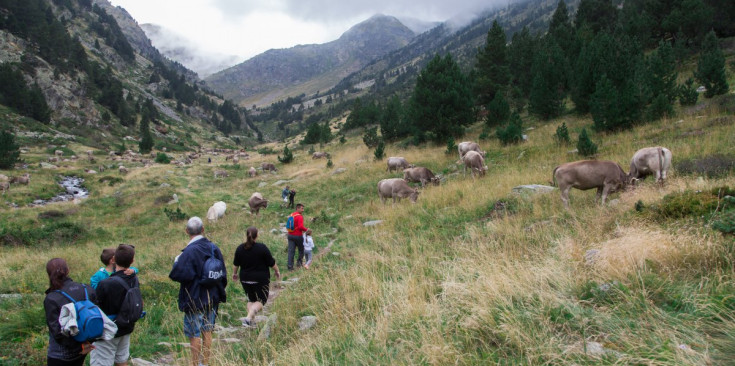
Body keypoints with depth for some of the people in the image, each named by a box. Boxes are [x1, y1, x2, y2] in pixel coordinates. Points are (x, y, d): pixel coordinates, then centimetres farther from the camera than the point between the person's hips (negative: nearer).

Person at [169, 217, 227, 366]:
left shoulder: (189, 251, -19)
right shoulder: (214, 248, 1)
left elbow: (181, 274, -25)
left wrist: (176, 261, -6)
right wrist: (219, 294, 17)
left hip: (194, 299, -6)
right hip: (211, 298, 6)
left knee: (194, 334, 5)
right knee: (207, 332, 15)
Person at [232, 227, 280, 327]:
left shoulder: (240, 248, -1)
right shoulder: (262, 248, -15)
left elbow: (236, 264, 11)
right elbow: (271, 262, -8)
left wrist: (234, 273, 28)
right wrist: (277, 271, 9)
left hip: (245, 279, 5)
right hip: (261, 279, -5)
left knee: (251, 299, 20)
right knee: (261, 300, 4)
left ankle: (252, 321, 15)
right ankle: (248, 318, -16)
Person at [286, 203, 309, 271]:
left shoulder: (291, 215, 10)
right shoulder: (300, 216, -16)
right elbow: (301, 227, -24)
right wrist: (306, 229, -8)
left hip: (290, 235, 6)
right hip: (298, 236, -6)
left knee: (291, 251, 4)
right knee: (301, 249, 16)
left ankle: (290, 265, 1)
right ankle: (299, 262, 18)